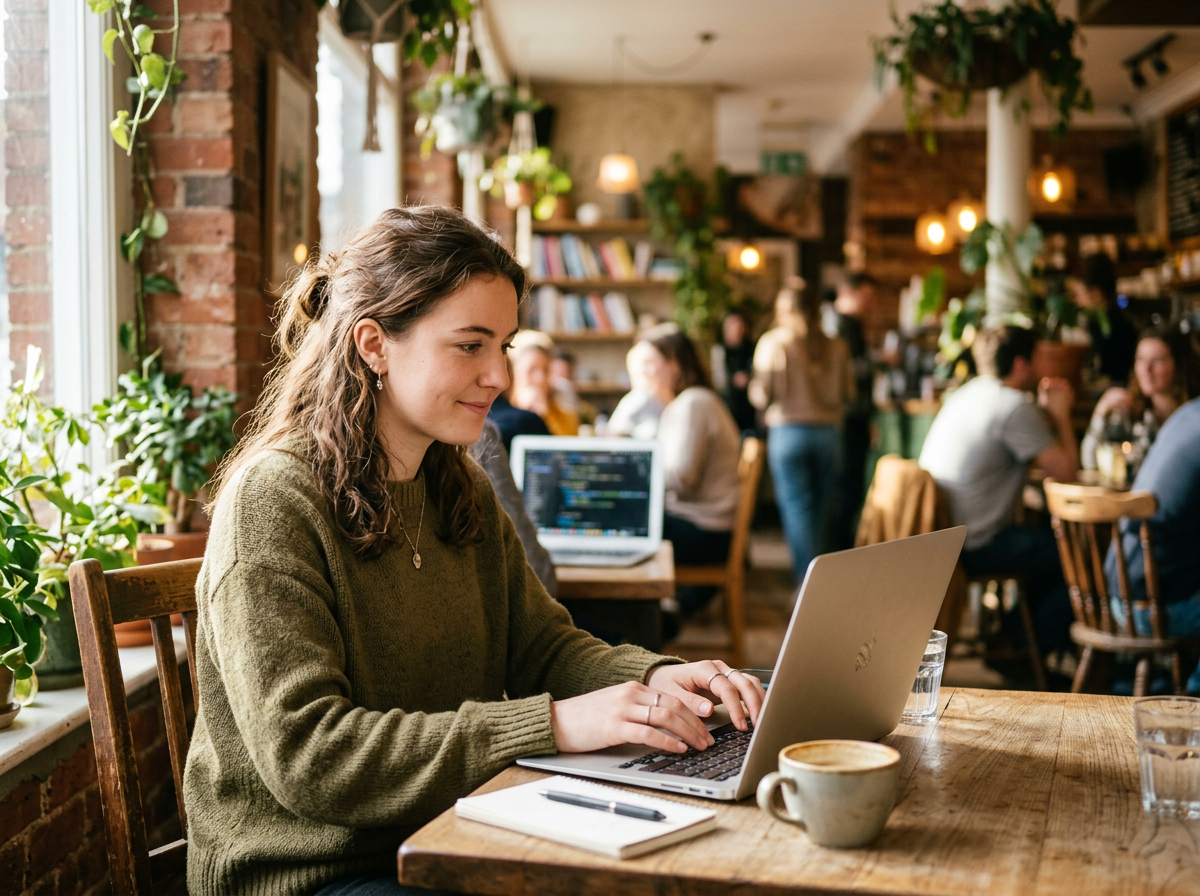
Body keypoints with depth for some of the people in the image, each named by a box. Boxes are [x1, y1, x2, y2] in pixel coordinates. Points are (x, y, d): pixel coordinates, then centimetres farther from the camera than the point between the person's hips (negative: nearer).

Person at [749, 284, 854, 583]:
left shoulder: (772, 342, -5)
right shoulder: (836, 347, 2)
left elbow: (761, 395, -7)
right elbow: (848, 394, 5)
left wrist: (752, 386, 15)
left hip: (787, 432, -3)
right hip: (828, 432, 3)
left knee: (796, 505, -1)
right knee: (819, 505, 15)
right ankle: (809, 567, 26)